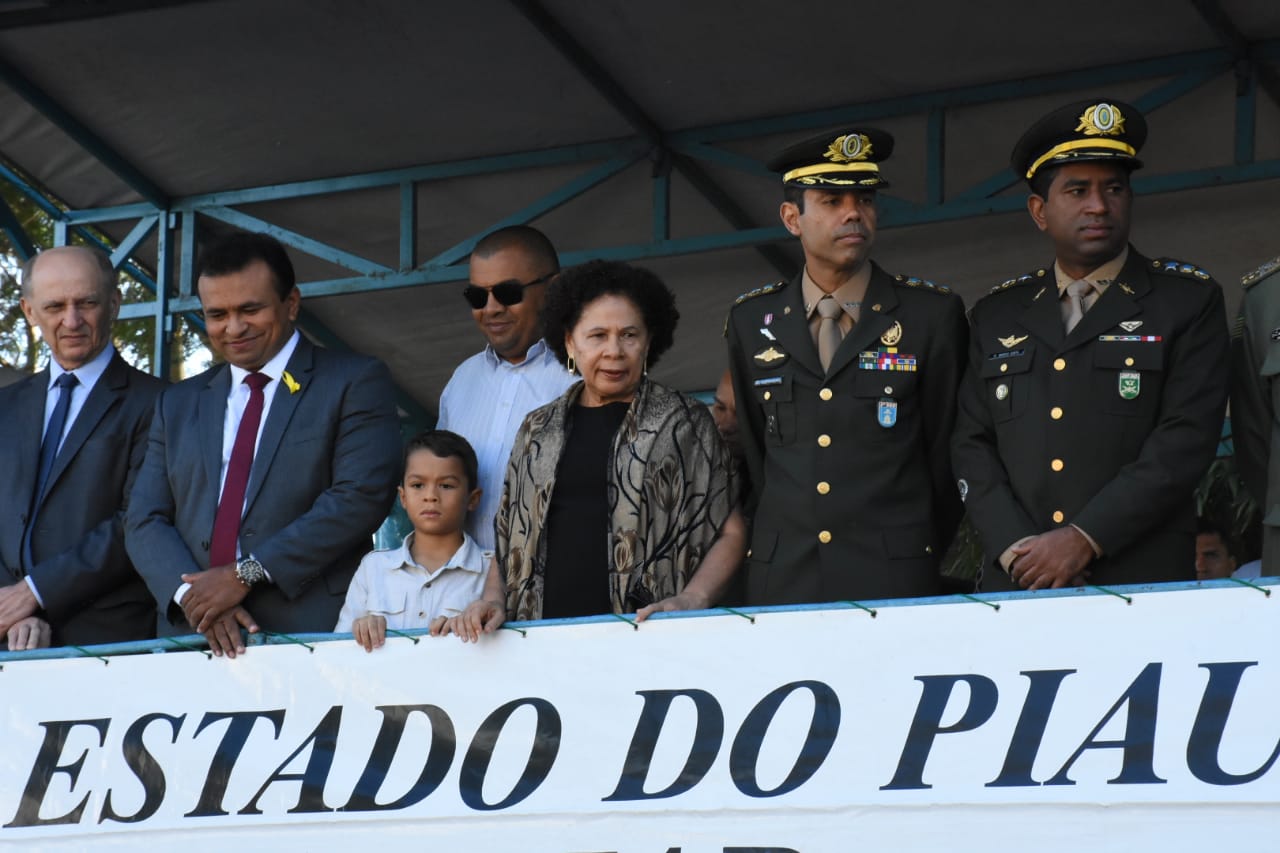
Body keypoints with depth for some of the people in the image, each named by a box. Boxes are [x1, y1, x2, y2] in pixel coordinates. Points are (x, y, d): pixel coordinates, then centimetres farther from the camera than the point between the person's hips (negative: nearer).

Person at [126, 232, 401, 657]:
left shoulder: (355, 383, 6)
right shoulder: (177, 405, 20)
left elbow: (361, 498, -7)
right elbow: (146, 522, 12)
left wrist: (247, 573, -11)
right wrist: (192, 597, -8)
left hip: (313, 633, -4)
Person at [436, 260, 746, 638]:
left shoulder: (683, 422, 11)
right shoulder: (539, 430, 21)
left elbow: (730, 532, 6)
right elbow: (511, 539, 23)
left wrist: (691, 601, -10)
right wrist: (492, 600, 4)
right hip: (546, 632, 2)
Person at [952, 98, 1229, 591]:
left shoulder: (1189, 301, 4)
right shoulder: (997, 316, 15)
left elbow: (1185, 440, -6)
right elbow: (973, 446, 10)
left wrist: (1083, 540, -13)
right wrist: (1016, 549, -8)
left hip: (1140, 587, -2)